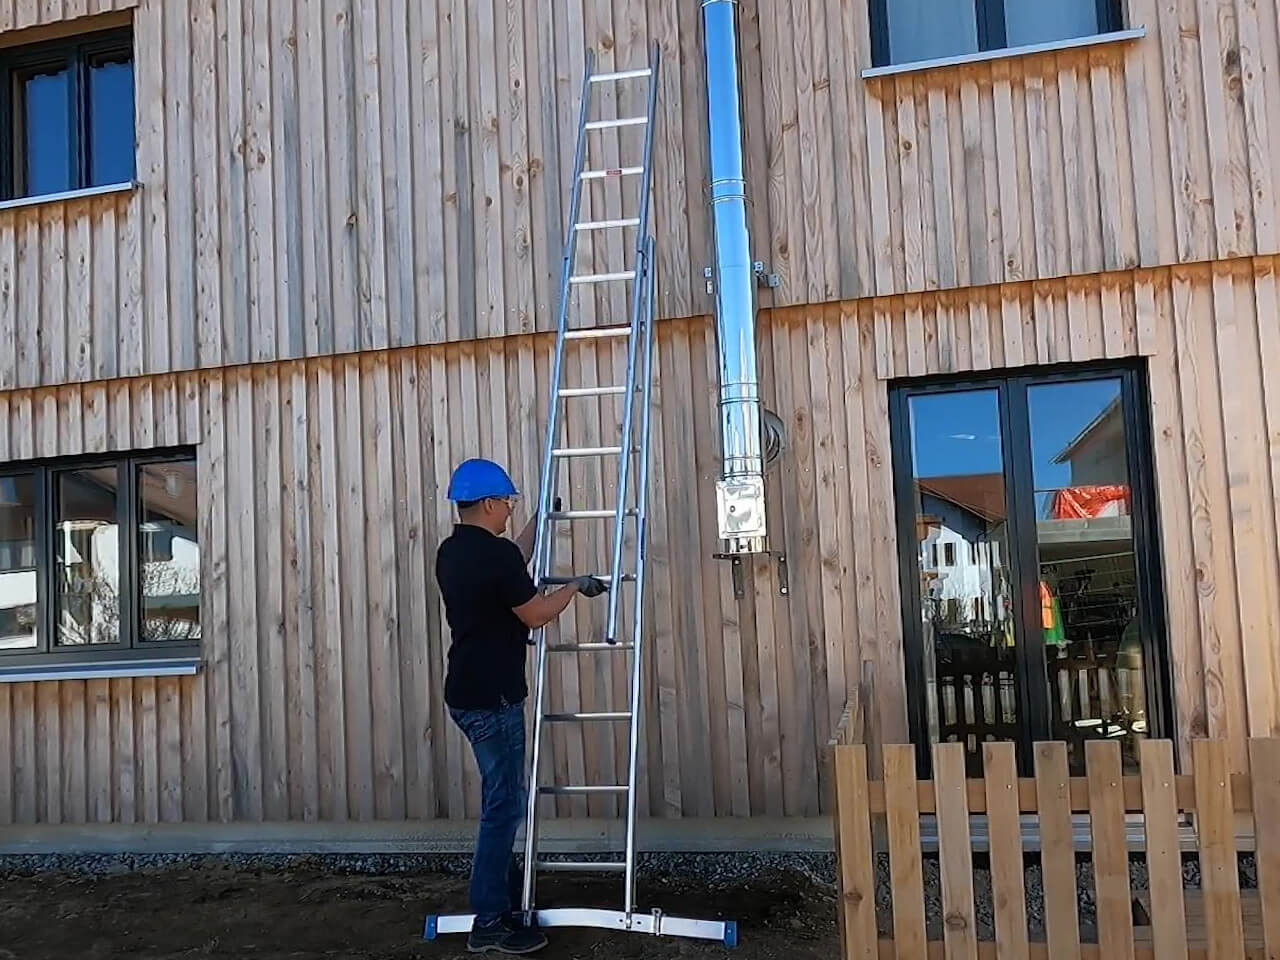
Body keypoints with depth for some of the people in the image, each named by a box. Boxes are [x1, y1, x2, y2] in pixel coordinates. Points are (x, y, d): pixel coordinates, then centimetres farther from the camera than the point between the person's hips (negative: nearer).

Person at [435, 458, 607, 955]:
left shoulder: (452, 552, 10)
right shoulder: (495, 553, -18)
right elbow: (535, 615, -11)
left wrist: (539, 520, 33)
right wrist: (577, 586, 4)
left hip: (468, 693, 10)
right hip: (491, 699, -10)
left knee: (504, 801, 19)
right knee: (503, 806, -2)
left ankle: (509, 898, 28)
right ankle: (488, 923, 4)